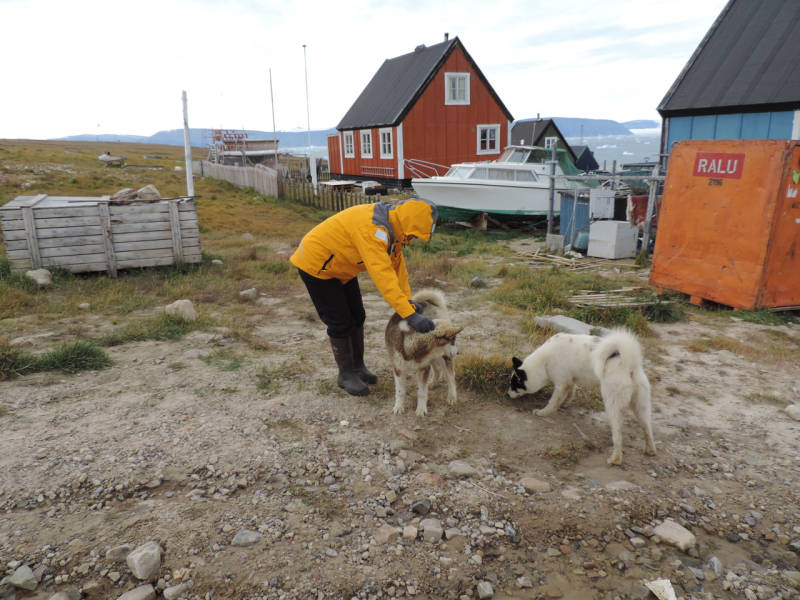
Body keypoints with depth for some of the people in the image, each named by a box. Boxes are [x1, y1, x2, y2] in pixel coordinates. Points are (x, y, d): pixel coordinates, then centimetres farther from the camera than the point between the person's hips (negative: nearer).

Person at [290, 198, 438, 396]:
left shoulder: (393, 226, -5)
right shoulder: (372, 229, -36)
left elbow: (397, 265, 0)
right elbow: (383, 275, -43)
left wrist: (408, 301, -10)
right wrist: (410, 315, -45)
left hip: (341, 266, 9)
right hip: (316, 265, -9)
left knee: (357, 317, 13)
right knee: (340, 323, -4)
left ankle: (358, 366, 30)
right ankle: (346, 374, 15)